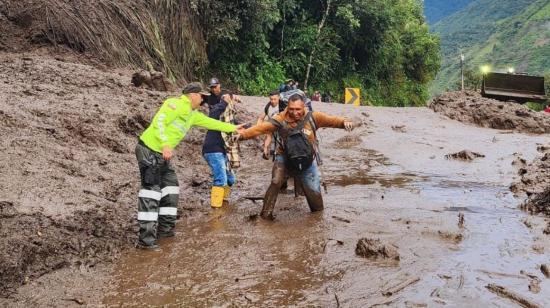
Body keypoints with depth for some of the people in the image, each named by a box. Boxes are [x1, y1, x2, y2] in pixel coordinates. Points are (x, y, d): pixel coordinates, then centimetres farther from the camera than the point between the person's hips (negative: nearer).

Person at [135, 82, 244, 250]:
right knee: (152, 191, -13)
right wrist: (165, 144, -30)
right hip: (149, 150, -10)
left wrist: (233, 128, 34)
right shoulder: (175, 104, -11)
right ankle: (146, 239, -13)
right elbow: (158, 122, -22)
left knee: (171, 189, 11)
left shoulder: (193, 114, 17)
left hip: (162, 154, 10)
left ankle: (165, 229, 22)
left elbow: (211, 122, 29)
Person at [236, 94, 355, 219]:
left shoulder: (312, 117, -11)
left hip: (308, 161, 1)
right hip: (285, 158, -1)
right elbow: (261, 127, -20)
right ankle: (266, 214, -5)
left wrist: (344, 122, -37)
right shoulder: (281, 119, -15)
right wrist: (243, 134, -32)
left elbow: (331, 120, -17)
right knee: (275, 182, -21)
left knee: (314, 191, 6)